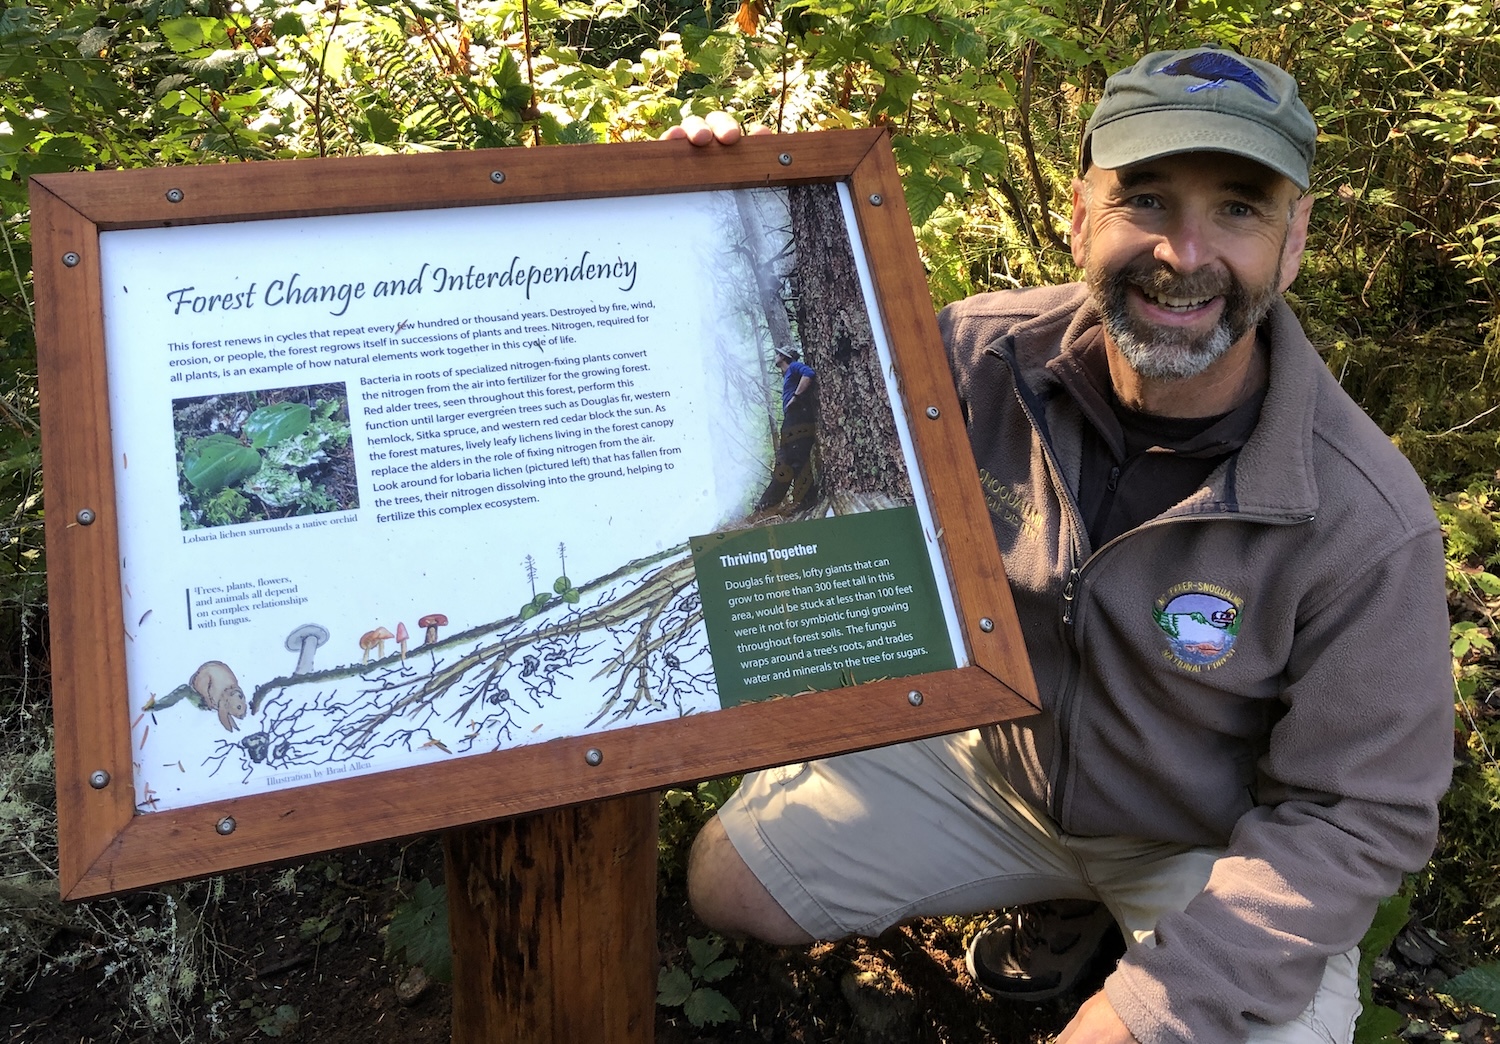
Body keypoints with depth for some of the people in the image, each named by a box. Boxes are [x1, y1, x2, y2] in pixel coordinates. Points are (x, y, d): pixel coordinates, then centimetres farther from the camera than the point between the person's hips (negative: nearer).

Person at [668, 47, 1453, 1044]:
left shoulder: (1369, 523, -27)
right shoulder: (983, 356, -19)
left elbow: (1355, 817, -19)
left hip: (1220, 843, -2)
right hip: (995, 762, 3)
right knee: (728, 879, 1)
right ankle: (1067, 892, 18)